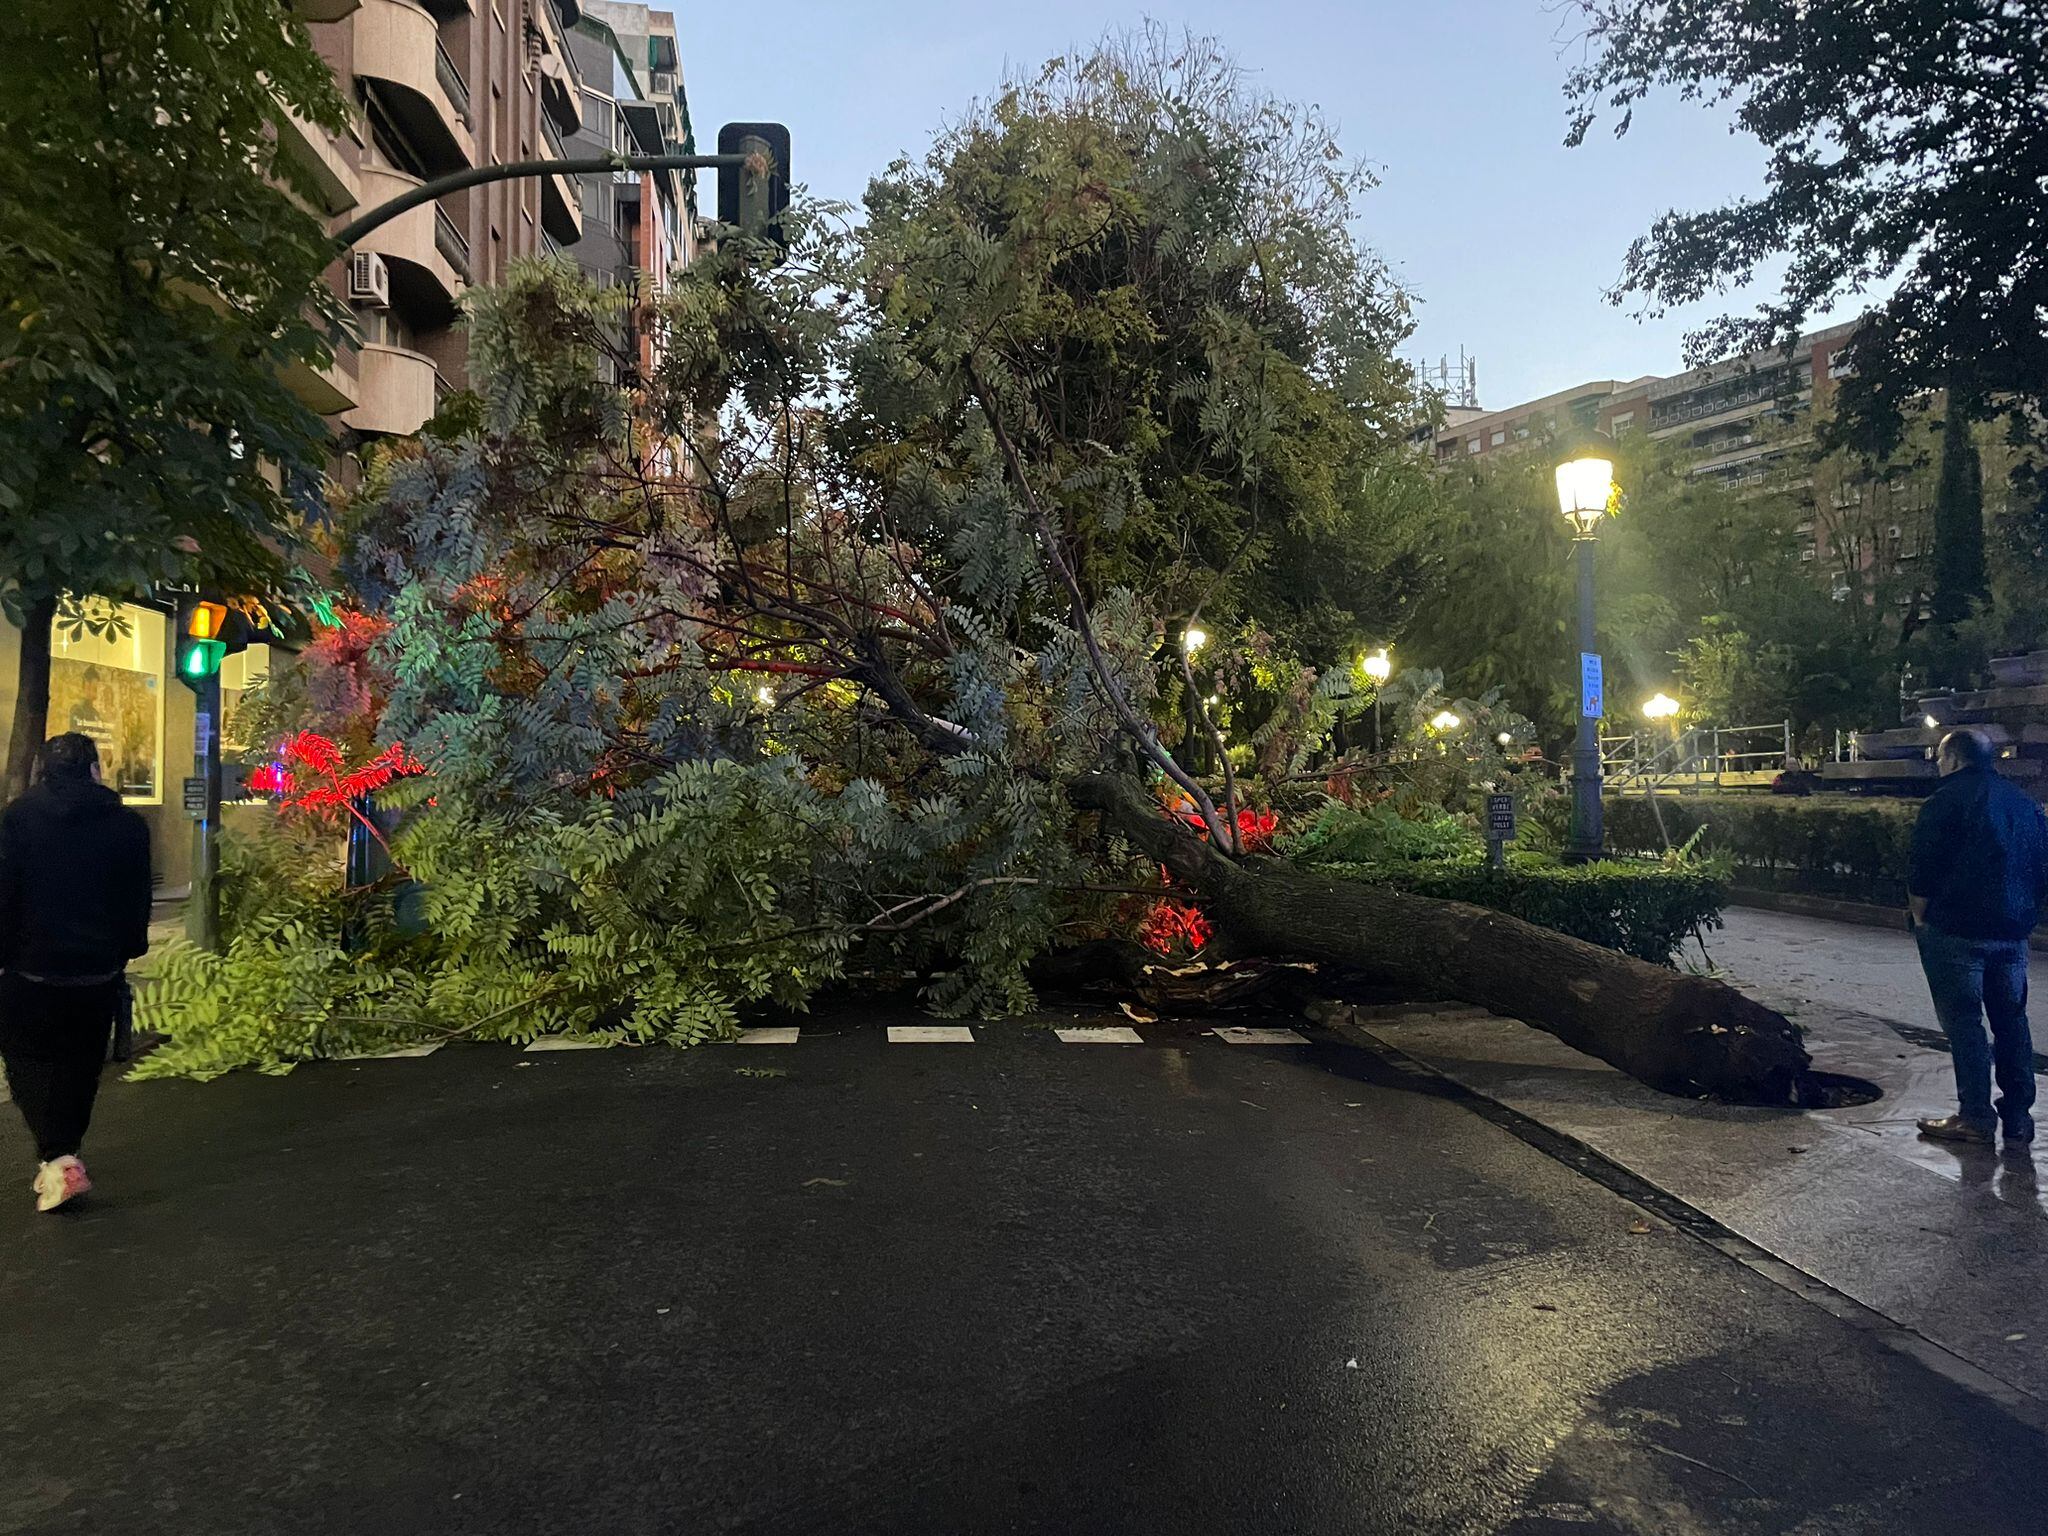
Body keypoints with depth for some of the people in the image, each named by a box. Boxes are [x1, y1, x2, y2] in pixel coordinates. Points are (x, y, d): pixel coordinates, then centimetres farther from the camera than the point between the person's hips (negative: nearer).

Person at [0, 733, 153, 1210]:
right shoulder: (128, 824, -2)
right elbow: (138, 900, 4)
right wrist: (125, 951, 16)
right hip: (99, 969, 2)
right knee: (79, 1063, 16)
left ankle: (57, 1158, -6)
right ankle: (63, 1152, 25)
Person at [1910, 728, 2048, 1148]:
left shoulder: (1946, 801, -9)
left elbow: (1922, 875, -12)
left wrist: (1920, 918, 1)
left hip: (1955, 933, -6)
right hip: (2012, 934, 7)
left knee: (1963, 1023, -1)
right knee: (2011, 1021, 13)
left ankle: (1976, 1118, 1)